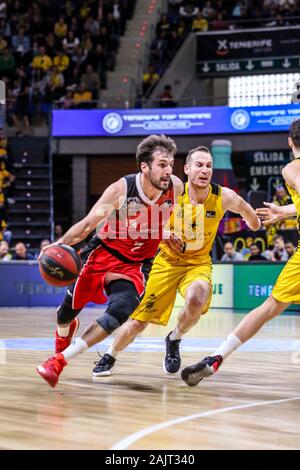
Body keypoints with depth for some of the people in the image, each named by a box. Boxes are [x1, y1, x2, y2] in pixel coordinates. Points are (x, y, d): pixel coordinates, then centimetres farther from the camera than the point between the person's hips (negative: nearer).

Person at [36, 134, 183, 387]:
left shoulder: (176, 187, -15)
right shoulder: (120, 190, -23)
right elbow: (87, 224, -18)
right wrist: (59, 244, -30)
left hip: (135, 264, 1)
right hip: (103, 253, -1)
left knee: (121, 311, -24)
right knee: (70, 306, 11)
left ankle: (60, 360, -14)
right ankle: (64, 331, 52)